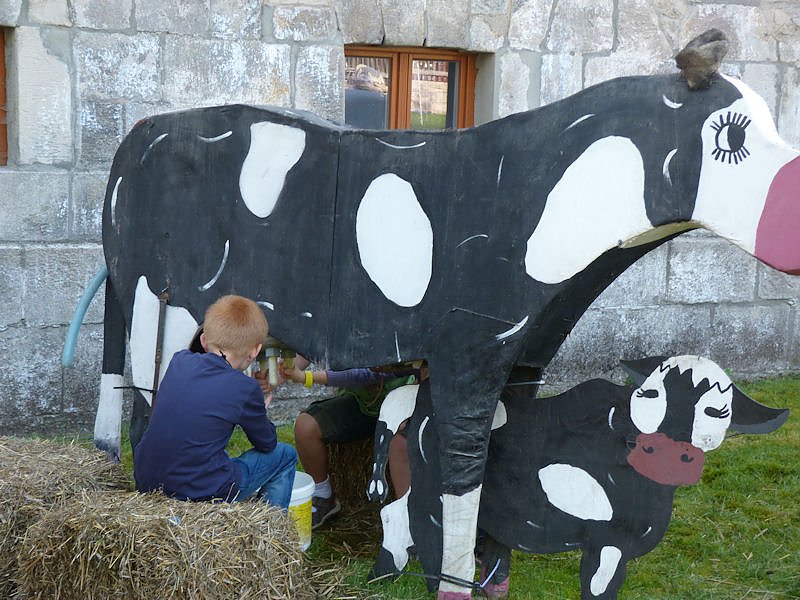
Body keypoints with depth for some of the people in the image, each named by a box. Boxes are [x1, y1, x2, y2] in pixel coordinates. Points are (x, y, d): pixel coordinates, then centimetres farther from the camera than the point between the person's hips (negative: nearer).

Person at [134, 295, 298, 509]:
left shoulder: (180, 361, 4)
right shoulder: (246, 389, -9)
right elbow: (267, 443, 8)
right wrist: (261, 412, 29)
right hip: (203, 493, -5)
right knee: (285, 455, 13)